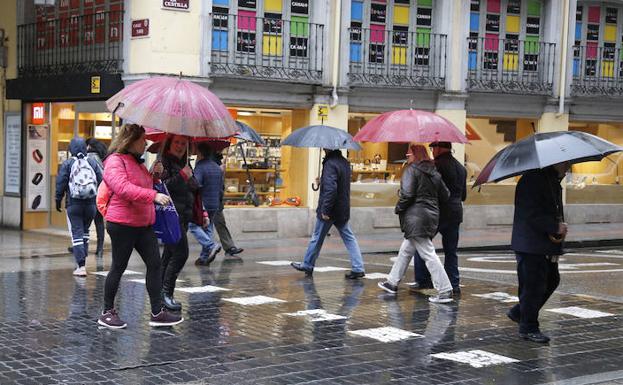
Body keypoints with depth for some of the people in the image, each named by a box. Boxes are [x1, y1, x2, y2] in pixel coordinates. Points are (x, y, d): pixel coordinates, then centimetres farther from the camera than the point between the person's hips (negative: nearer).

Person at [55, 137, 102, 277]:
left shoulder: (67, 164, -4)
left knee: (77, 233, -2)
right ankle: (82, 257, 24)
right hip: (90, 204, 3)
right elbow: (101, 181, 3)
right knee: (85, 231, 20)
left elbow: (61, 184, -5)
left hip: (73, 204, -3)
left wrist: (58, 200, 6)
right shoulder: (92, 163, 3)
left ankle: (81, 266, -9)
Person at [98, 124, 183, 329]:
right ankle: (107, 312, 13)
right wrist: (154, 196, -33)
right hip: (123, 224, -9)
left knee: (154, 264, 2)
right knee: (119, 266, 1)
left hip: (144, 224, 9)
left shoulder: (137, 162, 18)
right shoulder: (115, 161, -12)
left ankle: (157, 312, 4)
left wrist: (155, 174, 11)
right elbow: (124, 188, -27)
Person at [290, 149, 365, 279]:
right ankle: (358, 268, 4)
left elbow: (330, 189, -27)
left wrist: (325, 210, -23)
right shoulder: (344, 162, 8)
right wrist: (322, 180, 15)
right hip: (343, 210, 8)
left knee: (317, 238, 9)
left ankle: (307, 265, 23)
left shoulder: (330, 164, -21)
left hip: (330, 210, -8)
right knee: (349, 238, 9)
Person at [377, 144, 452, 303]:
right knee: (405, 250, 20)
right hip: (432, 216, 9)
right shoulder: (434, 173, 14)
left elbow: (407, 194, -19)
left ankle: (445, 291, -11)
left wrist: (399, 208, -3)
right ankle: (392, 282, 31)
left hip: (416, 218, -9)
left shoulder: (411, 170, -10)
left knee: (428, 255, -8)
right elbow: (445, 195, 14)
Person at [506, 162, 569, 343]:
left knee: (552, 280, 16)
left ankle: (518, 312, 30)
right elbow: (533, 215, -24)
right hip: (531, 245, -10)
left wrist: (560, 226, 5)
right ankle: (528, 328, 8)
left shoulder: (554, 181, 14)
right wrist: (555, 228, -20)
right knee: (533, 285, -4)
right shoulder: (532, 180, -18)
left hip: (546, 245, 10)